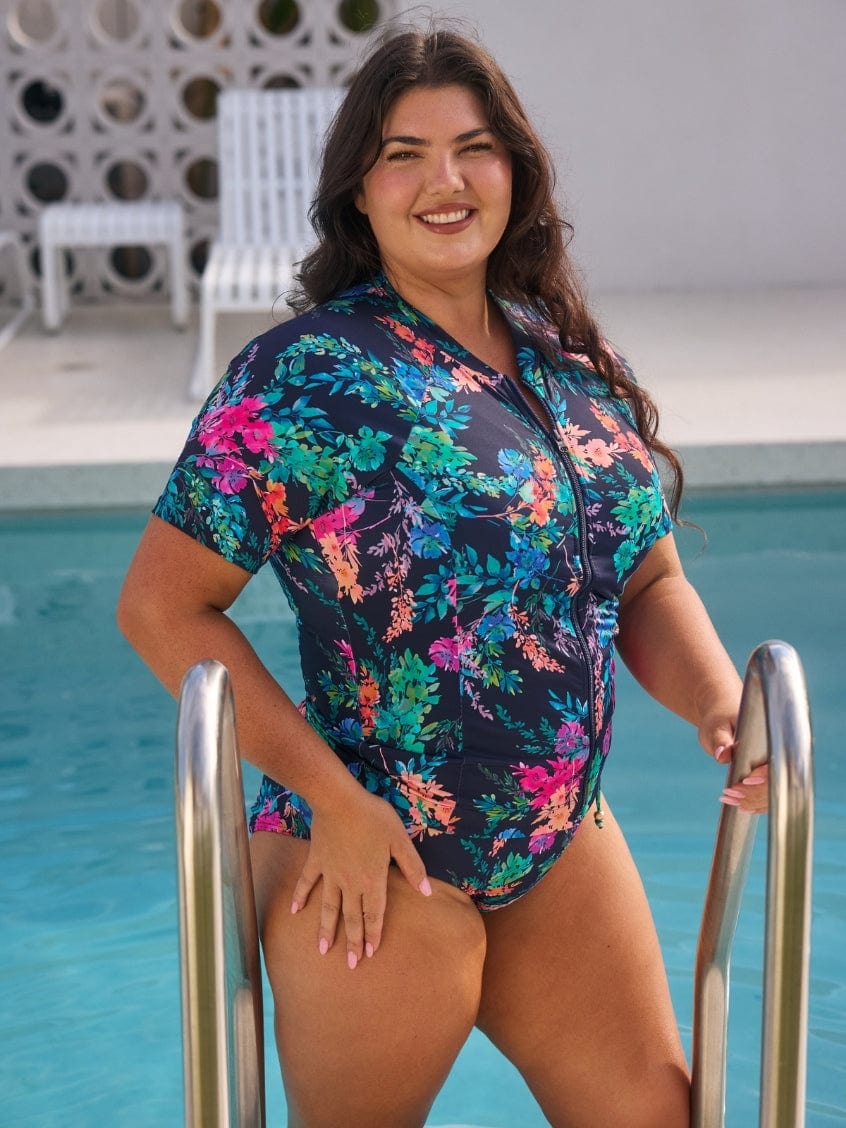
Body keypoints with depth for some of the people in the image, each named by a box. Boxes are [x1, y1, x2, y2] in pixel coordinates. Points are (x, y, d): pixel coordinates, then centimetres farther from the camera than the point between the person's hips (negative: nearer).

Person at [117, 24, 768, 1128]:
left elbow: (649, 584, 10)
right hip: (373, 858, -6)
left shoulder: (574, 364, 5)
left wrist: (721, 704, -10)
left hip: (564, 839, 6)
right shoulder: (302, 374, -14)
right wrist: (332, 800, -19)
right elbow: (161, 603, -15)